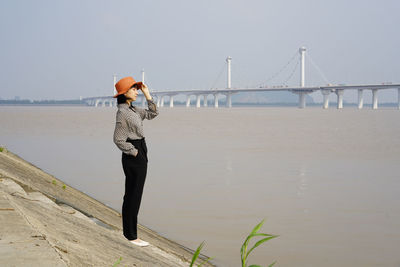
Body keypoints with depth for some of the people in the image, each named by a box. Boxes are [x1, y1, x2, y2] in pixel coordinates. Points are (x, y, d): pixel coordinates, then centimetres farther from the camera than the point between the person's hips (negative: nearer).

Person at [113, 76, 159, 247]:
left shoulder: (133, 110, 12)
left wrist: (147, 94, 12)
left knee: (131, 195, 15)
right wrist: (134, 153, -13)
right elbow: (119, 140, -19)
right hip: (133, 157, -10)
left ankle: (128, 231, 24)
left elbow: (152, 114, 20)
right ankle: (131, 235, 4)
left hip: (140, 153, 10)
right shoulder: (122, 113, -17)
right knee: (134, 196, -4)